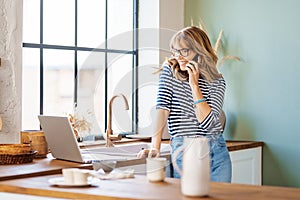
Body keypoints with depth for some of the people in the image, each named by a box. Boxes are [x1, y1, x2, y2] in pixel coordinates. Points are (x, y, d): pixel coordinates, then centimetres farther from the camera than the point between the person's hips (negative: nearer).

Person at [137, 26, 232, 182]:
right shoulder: (169, 71, 3)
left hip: (217, 153, 1)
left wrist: (194, 85, -13)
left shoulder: (217, 82, 2)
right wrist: (155, 147, -21)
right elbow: (162, 108, -10)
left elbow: (208, 123, -11)